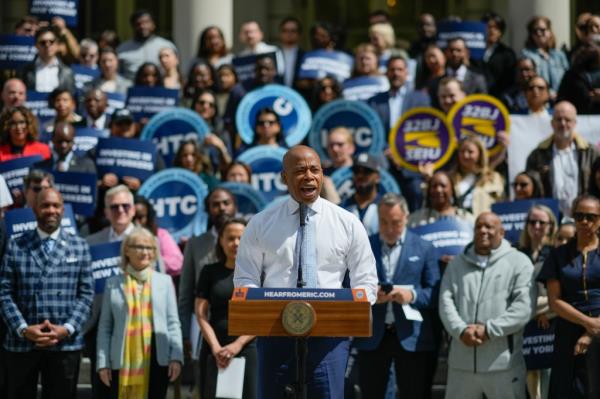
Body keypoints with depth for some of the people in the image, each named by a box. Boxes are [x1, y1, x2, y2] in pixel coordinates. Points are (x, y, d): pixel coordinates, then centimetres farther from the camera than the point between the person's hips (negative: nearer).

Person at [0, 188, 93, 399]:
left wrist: (67, 329, -10)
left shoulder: (79, 246, 9)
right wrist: (23, 329, -13)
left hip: (65, 343, 1)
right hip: (22, 343, -1)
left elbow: (86, 294, 5)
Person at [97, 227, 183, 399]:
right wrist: (103, 362, -1)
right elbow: (105, 327, 7)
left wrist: (176, 356, -3)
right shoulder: (113, 284, 8)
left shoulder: (165, 281, 9)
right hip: (122, 361, 0)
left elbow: (173, 323, 7)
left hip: (156, 359, 0)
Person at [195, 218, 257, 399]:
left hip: (248, 348, -1)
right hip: (215, 352, 1)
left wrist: (238, 344, -9)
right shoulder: (210, 272, 10)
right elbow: (201, 314, 5)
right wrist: (216, 348, -8)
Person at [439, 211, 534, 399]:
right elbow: (446, 302, 6)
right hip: (462, 362, 4)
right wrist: (461, 330, -13)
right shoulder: (457, 263, 17)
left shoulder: (519, 262, 2)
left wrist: (488, 330, -15)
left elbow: (524, 307, -9)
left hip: (503, 364, -4)